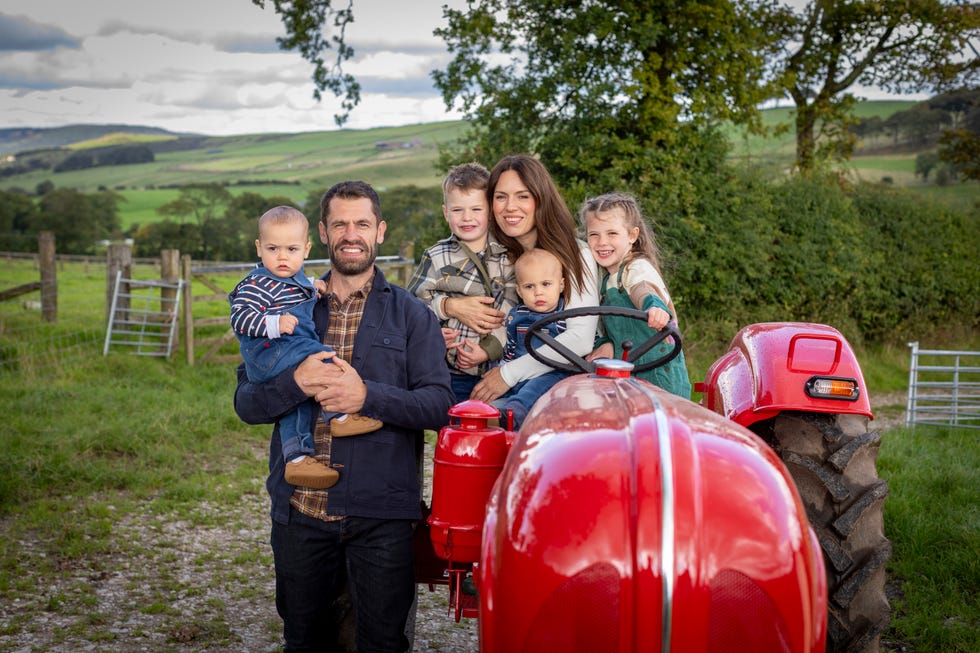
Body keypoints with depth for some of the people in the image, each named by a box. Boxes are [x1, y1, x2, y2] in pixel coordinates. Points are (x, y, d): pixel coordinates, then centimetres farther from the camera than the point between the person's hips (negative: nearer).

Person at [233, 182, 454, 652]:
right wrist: (296, 383, -17)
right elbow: (245, 403, 3)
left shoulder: (411, 314, 4)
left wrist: (367, 396, -20)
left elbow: (440, 404, -6)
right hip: (299, 509, 2)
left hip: (381, 516, -2)